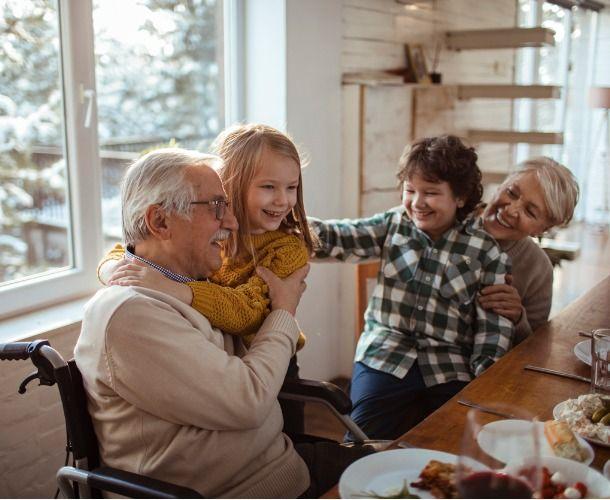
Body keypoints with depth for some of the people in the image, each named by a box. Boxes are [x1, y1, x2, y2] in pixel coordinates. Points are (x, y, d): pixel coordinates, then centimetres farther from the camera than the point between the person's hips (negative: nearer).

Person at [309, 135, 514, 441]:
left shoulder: (485, 251, -1)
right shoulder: (394, 225, 5)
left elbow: (494, 328, -1)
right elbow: (337, 238, -8)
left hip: (450, 371, 0)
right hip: (385, 358, 1)